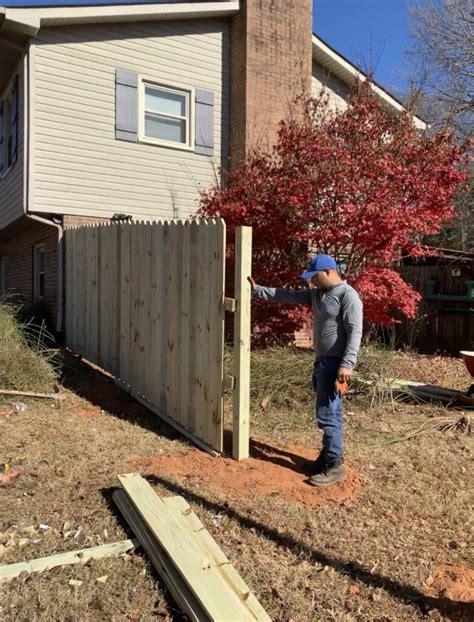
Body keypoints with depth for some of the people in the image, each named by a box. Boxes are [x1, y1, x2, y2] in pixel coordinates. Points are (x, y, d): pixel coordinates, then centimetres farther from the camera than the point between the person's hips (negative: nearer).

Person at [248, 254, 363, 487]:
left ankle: (335, 466, 4)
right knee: (330, 413, 17)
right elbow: (287, 295, 15)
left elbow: (355, 332, -20)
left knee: (327, 414, -7)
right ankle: (329, 454, 29)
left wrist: (347, 364, -26)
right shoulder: (316, 293, 12)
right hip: (322, 361, 9)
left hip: (336, 364, -9)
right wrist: (257, 290, 12)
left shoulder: (348, 295, -14)